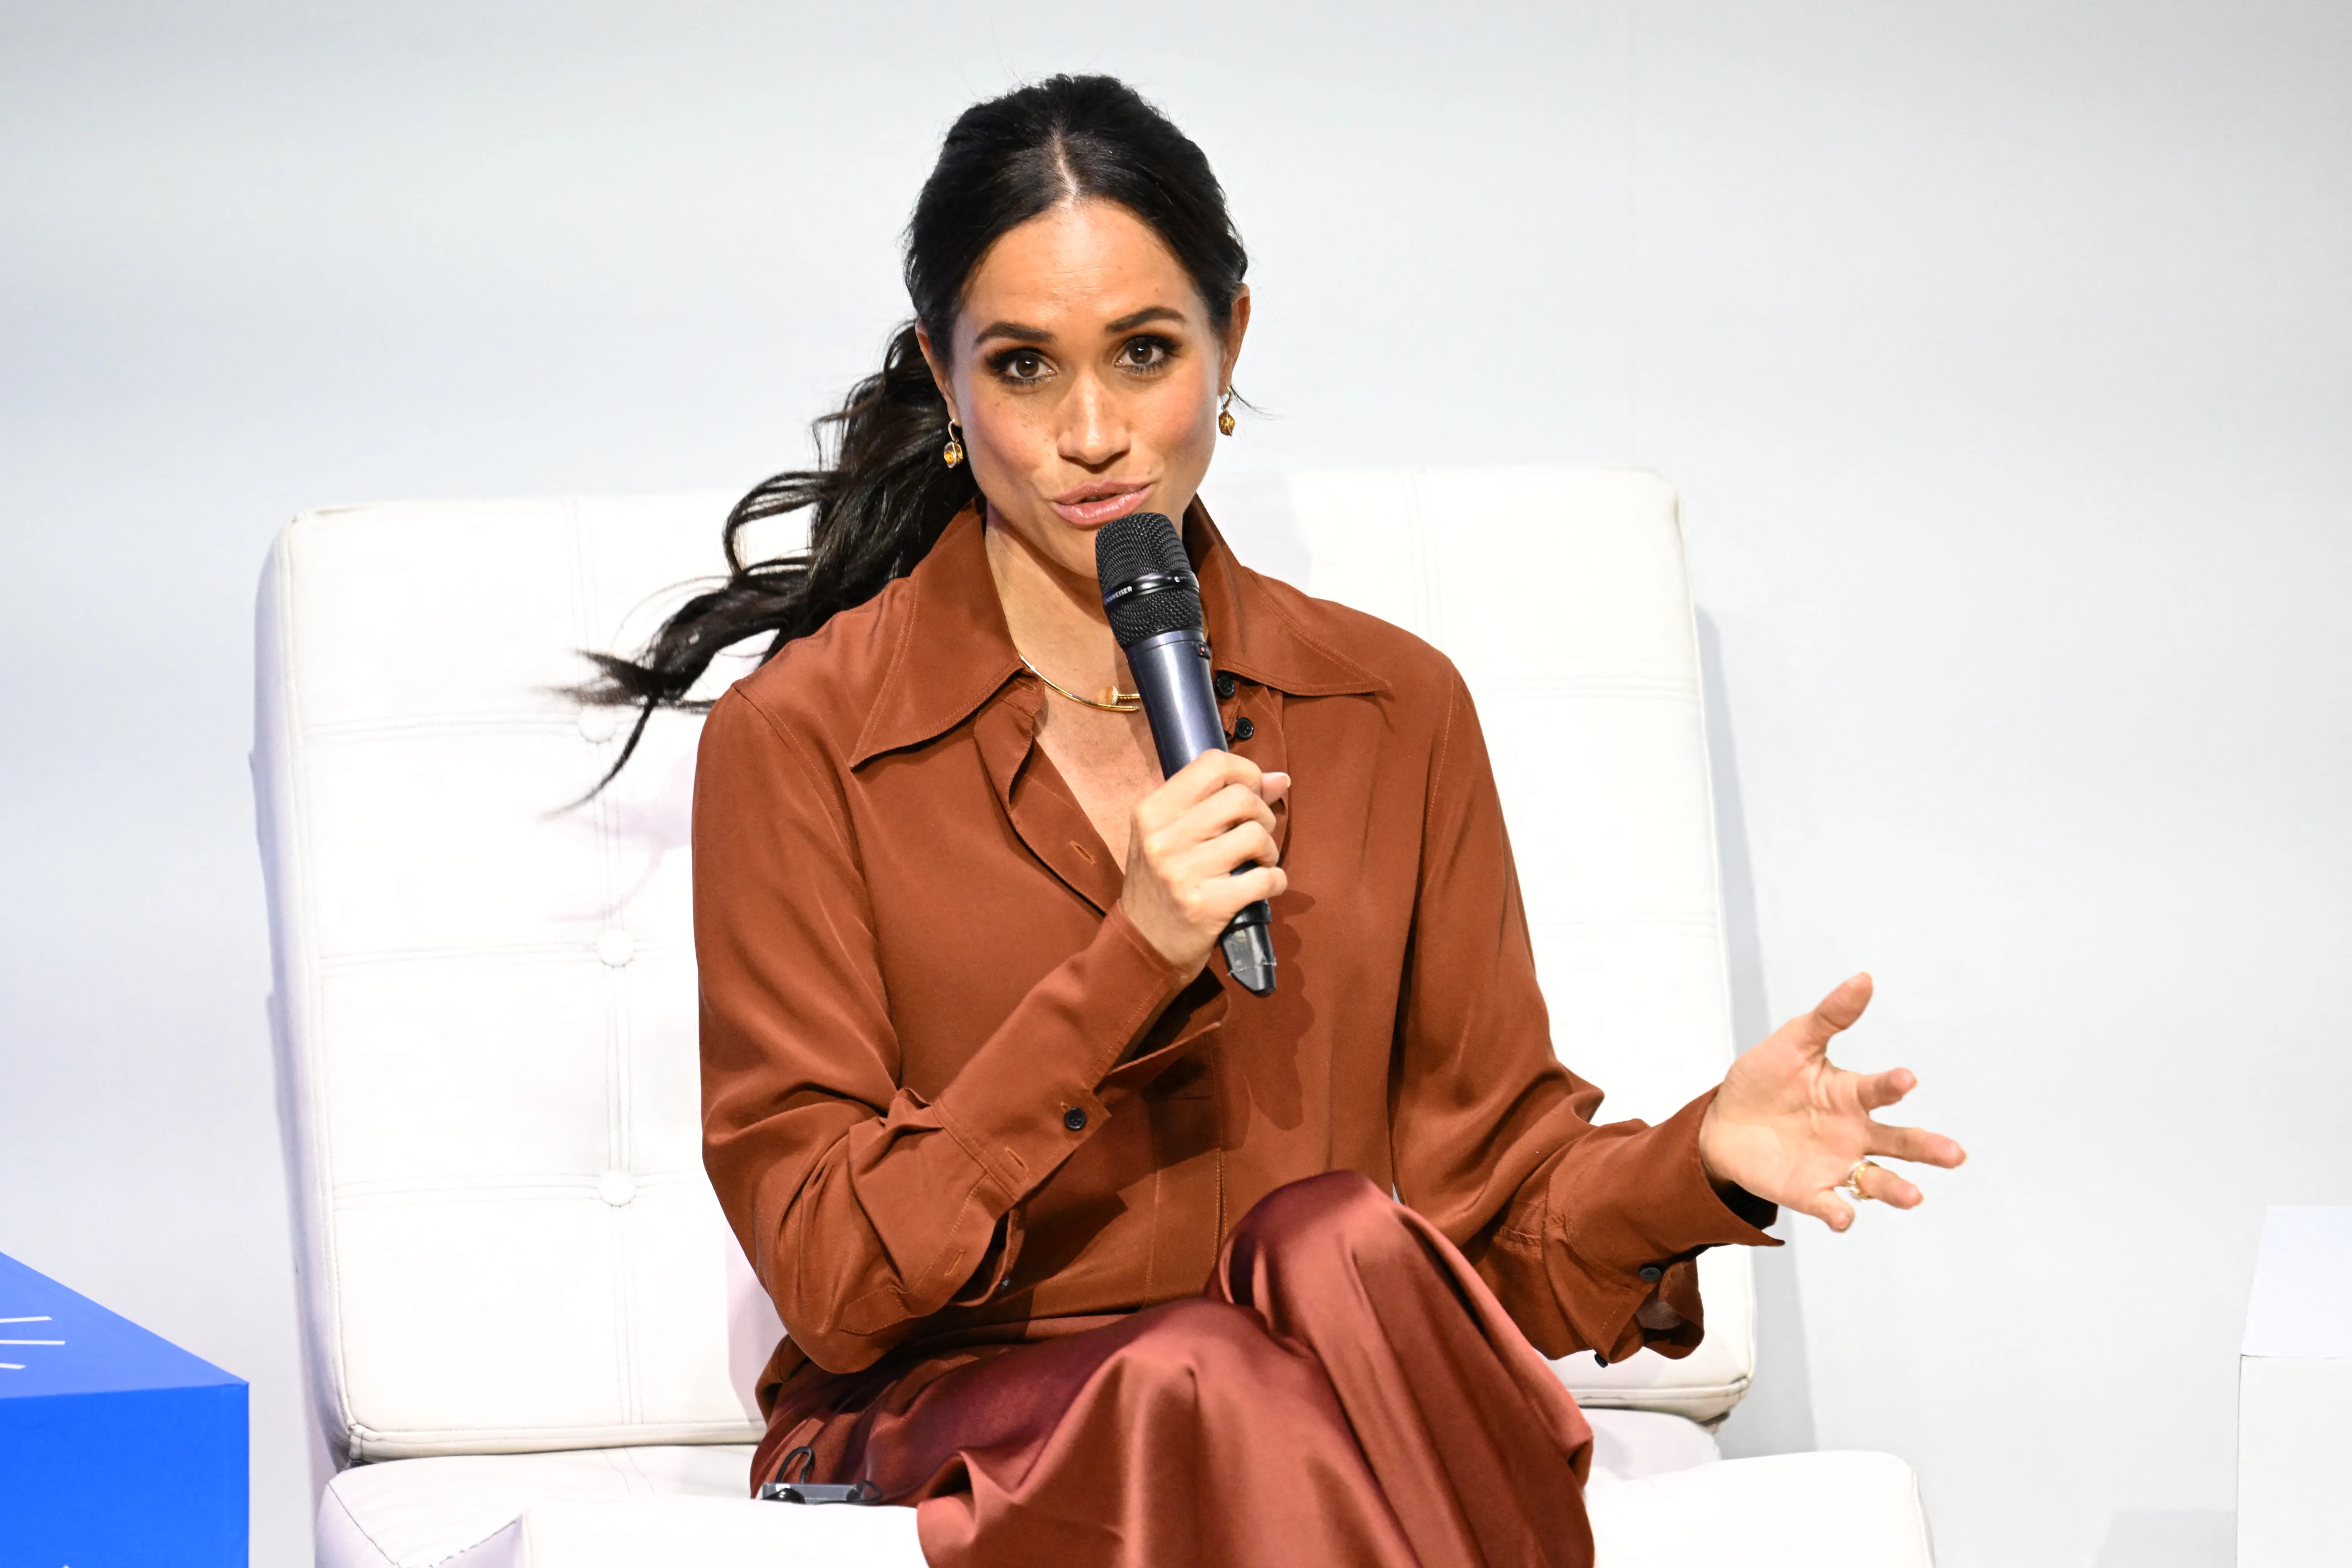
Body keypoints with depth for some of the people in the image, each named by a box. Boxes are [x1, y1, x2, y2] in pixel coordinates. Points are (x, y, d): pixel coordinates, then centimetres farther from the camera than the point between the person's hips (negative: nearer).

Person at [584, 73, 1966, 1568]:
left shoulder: (1392, 710, 8)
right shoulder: (797, 742, -3)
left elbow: (1495, 1207, 9)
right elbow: (829, 1275, -8)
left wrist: (1701, 1160, -13)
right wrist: (1127, 967, -19)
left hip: (1314, 1433, 4)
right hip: (937, 1432, -3)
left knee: (1337, 1243, -31)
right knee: (1192, 1387, -36)